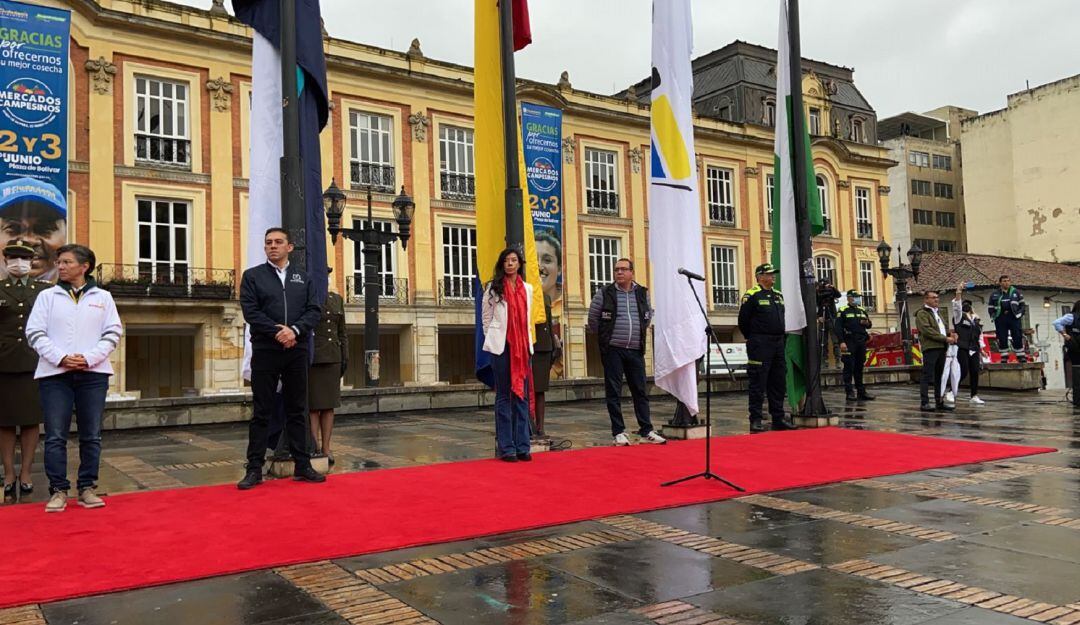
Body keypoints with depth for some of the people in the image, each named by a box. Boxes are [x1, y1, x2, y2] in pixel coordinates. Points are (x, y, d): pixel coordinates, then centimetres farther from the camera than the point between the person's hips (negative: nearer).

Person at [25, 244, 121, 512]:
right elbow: (35, 333, 2)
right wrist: (60, 358, -12)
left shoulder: (103, 297, 8)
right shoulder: (47, 296, 7)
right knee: (55, 436, -1)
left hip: (93, 374, 0)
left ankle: (87, 488, 13)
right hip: (54, 373, 0)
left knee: (91, 436, 4)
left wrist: (89, 358, -11)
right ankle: (58, 490, 7)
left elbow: (113, 333, 3)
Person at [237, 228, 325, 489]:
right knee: (261, 412, 1)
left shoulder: (303, 279, 13)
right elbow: (250, 311, -6)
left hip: (297, 352, 3)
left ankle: (302, 465, 13)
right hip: (265, 351, -2)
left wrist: (295, 330, -14)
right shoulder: (252, 276, 6)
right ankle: (255, 469, 6)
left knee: (297, 411, 7)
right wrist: (277, 332, -16)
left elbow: (314, 310, 3)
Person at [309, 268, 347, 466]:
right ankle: (315, 447, 2)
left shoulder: (337, 299, 13)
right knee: (313, 404, -2)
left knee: (329, 404, 6)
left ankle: (326, 447, 12)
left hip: (332, 358, 5)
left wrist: (345, 357, 8)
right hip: (311, 358, -5)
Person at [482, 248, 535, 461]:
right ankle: (506, 447, 2)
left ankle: (522, 446, 8)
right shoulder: (493, 288, 2)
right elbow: (486, 318, 6)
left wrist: (525, 343, 14)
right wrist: (492, 341, 5)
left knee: (522, 395, 4)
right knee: (504, 396, 0)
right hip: (501, 346, -3)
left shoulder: (527, 288, 13)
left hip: (523, 347, 4)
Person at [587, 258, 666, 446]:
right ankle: (619, 432, 7)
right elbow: (593, 317, 6)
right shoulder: (605, 293, -2)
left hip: (635, 350, 3)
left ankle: (646, 431, 13)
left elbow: (649, 314, 23)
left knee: (640, 391, 6)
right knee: (613, 392, 0)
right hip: (612, 350, -3)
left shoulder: (642, 293, 7)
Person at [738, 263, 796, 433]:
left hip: (778, 344, 8)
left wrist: (780, 337, 16)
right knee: (758, 383, -5)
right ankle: (755, 420, -1)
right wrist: (754, 339, 1)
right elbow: (743, 321, -8)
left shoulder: (778, 295, 15)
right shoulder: (752, 295, -8)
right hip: (760, 346, -8)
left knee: (779, 383, 10)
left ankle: (778, 418, 18)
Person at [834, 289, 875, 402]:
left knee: (860, 367, 9)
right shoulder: (843, 311, 0)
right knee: (849, 367, -5)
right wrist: (841, 342, -17)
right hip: (849, 343, -5)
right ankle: (849, 392, -3)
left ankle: (861, 392, 14)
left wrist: (867, 323, -1)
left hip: (861, 342, 5)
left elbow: (869, 325, 24)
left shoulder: (862, 310, 17)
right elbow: (838, 327, -7)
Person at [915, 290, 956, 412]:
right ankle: (924, 403, -9)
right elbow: (927, 330, -14)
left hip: (941, 347, 9)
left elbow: (945, 327, 26)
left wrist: (951, 335, 3)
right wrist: (945, 338, -15)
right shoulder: (922, 314, -3)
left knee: (939, 376, 11)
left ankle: (939, 402, 16)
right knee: (927, 376, -9)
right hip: (930, 348, -9)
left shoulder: (938, 313, 26)